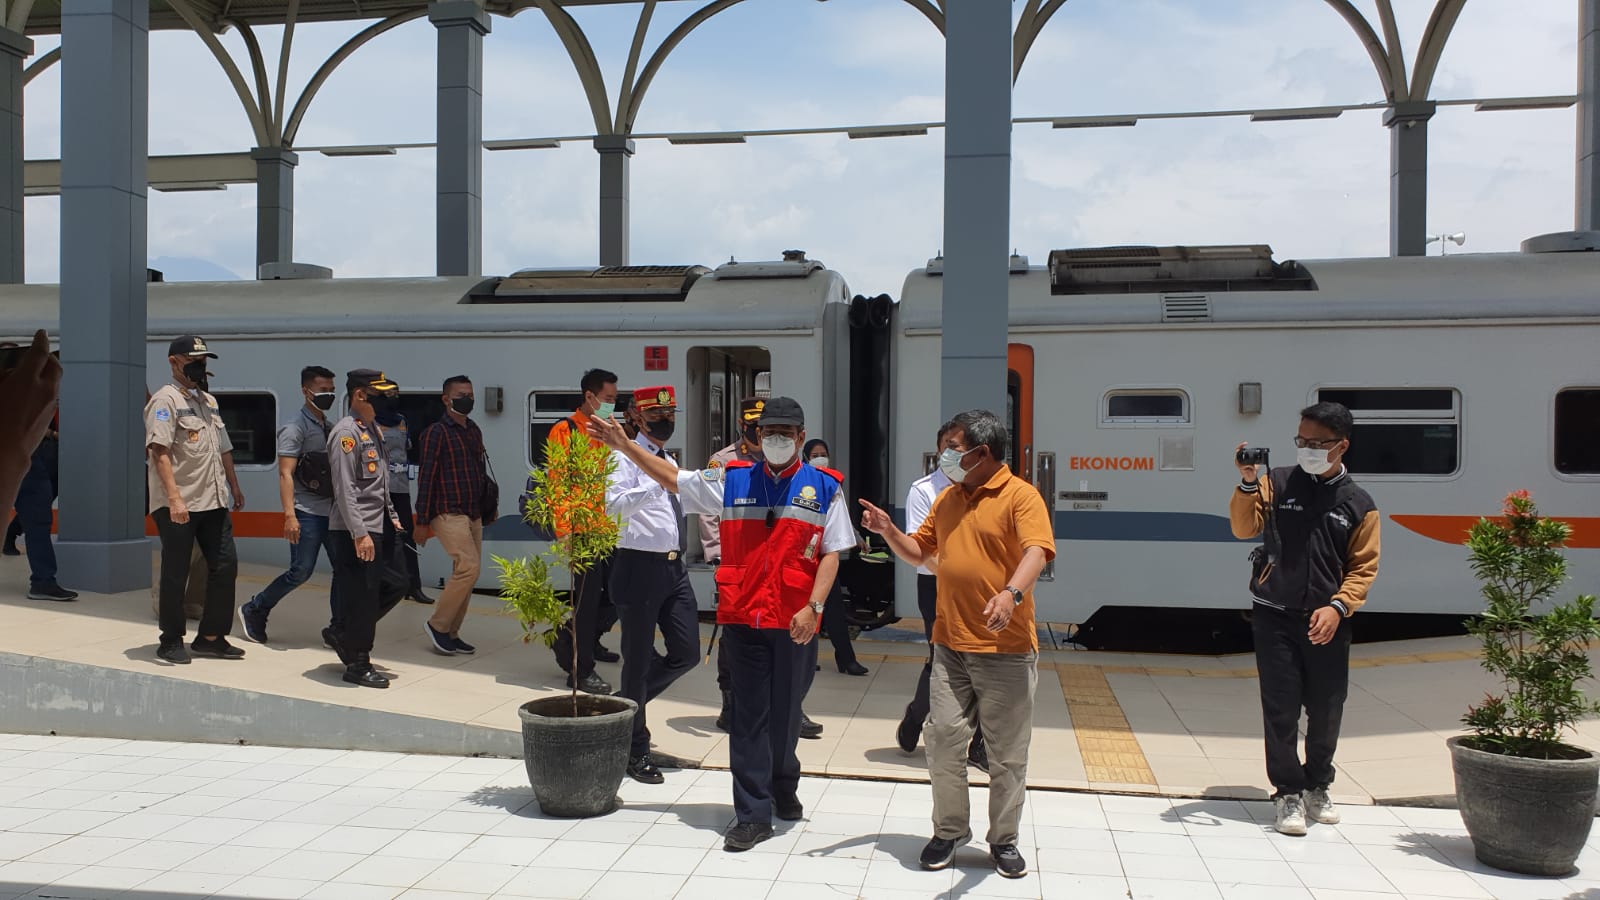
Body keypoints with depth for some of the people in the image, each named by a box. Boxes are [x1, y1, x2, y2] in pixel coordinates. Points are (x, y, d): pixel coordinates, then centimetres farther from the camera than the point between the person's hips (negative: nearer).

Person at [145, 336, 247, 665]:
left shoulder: (209, 400, 17)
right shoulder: (166, 400, -9)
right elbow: (160, 451, -19)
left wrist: (234, 487, 22)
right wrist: (174, 498, -27)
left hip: (213, 501, 8)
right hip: (177, 505, -8)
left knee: (225, 566, 7)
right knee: (175, 574, 1)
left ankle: (211, 637, 16)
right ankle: (171, 641, 14)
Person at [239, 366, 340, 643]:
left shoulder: (330, 427, 15)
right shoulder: (295, 428, -9)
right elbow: (285, 474, -16)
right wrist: (289, 516, -24)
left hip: (333, 511, 7)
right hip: (307, 513, -7)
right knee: (301, 571, -5)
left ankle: (338, 628, 10)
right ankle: (254, 611, 14)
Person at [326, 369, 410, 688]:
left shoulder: (369, 430, 17)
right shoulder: (346, 432, -13)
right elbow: (345, 489, -20)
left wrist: (392, 517, 20)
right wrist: (359, 534, -23)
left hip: (377, 528, 10)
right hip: (355, 531, -10)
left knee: (393, 586, 14)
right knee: (362, 596, -3)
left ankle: (345, 635, 28)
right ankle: (358, 664, 8)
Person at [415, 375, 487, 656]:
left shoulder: (474, 431, 15)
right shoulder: (437, 432, -7)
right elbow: (426, 477, -9)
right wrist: (422, 521, -10)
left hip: (473, 514, 8)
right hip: (449, 513, -7)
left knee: (465, 574, 7)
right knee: (468, 568, -17)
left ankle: (451, 633, 15)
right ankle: (437, 625, -3)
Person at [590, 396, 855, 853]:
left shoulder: (823, 487, 2)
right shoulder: (733, 481, 7)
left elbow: (831, 554, -1)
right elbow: (671, 478, 13)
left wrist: (813, 607, -11)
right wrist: (624, 445, 6)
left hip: (794, 619, -1)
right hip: (742, 614, 1)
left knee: (785, 710, 11)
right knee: (749, 713, 2)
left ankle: (783, 787, 37)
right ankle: (754, 814, 8)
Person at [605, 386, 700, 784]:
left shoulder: (671, 462, 19)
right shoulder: (627, 457, -8)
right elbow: (613, 504, -25)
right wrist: (658, 483, -32)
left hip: (674, 566, 8)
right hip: (639, 566, -8)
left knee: (686, 652, 5)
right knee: (639, 658, 2)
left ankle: (625, 704, 27)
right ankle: (636, 750, 16)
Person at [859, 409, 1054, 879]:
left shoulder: (1020, 496, -10)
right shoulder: (947, 498, 12)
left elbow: (1036, 550, -25)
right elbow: (918, 551, 21)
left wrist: (1012, 594, -42)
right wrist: (887, 530, 2)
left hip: (1005, 648, -5)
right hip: (950, 645, 6)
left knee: (1007, 752, 6)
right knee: (944, 739, 7)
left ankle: (1004, 840, 22)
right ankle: (949, 830, 23)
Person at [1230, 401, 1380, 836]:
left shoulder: (1359, 503, 3)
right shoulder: (1278, 483, 0)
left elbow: (1363, 567, 2)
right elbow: (1244, 528, -9)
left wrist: (1337, 607, -12)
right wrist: (1248, 483, -23)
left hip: (1327, 622, 2)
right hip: (1275, 617, -1)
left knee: (1326, 711, 10)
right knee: (1281, 710, -1)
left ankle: (1317, 788, 30)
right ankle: (1288, 793, 11)